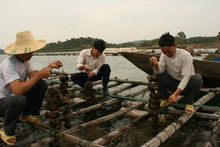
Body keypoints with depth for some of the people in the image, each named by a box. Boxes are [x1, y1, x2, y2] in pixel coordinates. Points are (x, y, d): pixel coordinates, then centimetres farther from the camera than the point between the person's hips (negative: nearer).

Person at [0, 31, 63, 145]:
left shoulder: (26, 59, -6)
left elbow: (33, 76, -6)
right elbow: (17, 90, -43)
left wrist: (49, 67, -19)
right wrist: (39, 74, -38)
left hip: (15, 95, 8)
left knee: (42, 85, -6)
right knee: (19, 100, -39)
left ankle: (26, 115, 13)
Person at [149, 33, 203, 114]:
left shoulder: (185, 55, -21)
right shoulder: (164, 55, -6)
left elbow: (186, 77, -26)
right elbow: (159, 71, -17)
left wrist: (175, 94, -37)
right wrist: (156, 64, -41)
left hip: (185, 84, -3)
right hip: (173, 84, 3)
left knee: (197, 78, -34)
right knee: (157, 73, -20)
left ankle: (189, 102, -9)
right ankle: (165, 98, -1)